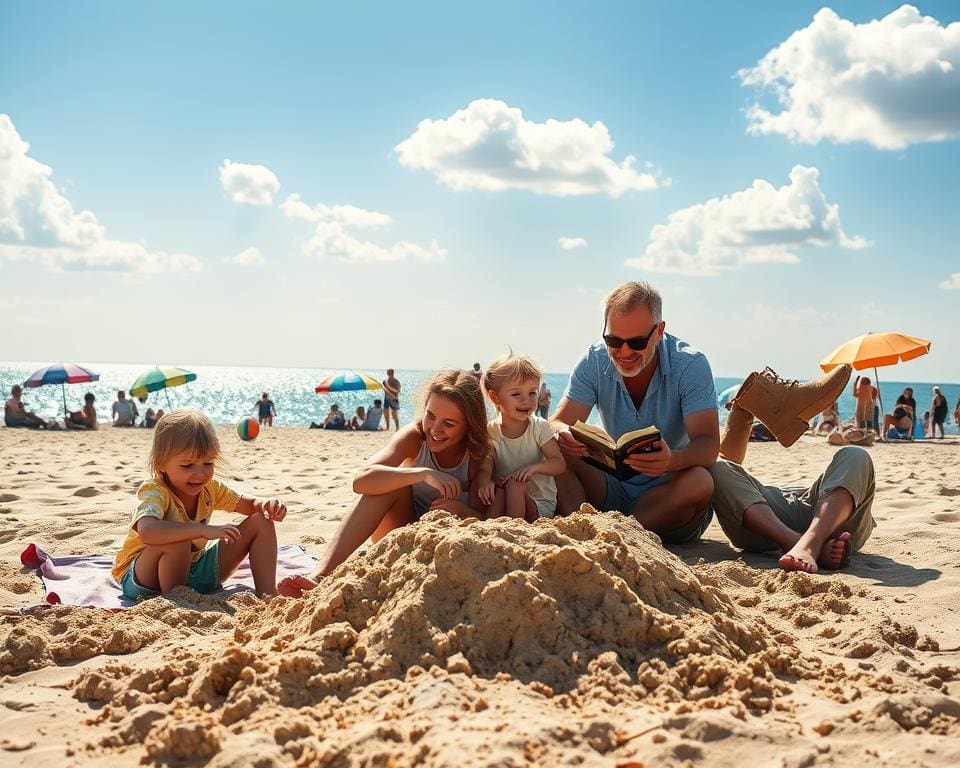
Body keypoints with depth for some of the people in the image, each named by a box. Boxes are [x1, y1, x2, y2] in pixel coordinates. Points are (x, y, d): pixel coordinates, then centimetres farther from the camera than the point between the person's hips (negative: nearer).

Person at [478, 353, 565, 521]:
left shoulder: (539, 427, -5)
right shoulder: (490, 432, -3)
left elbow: (560, 464, -8)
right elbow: (484, 468, -14)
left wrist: (534, 467, -28)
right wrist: (485, 482, -39)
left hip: (540, 504, -1)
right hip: (503, 501, 1)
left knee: (515, 483, -28)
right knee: (496, 487, -28)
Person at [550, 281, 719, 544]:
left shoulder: (690, 365, -13)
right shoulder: (594, 362, -4)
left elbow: (708, 444, -21)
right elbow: (557, 422, -10)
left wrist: (673, 461, -45)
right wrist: (562, 434, -37)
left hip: (670, 495, -2)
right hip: (613, 489, 2)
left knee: (700, 482, -35)